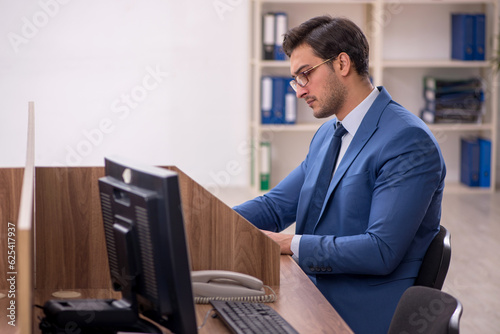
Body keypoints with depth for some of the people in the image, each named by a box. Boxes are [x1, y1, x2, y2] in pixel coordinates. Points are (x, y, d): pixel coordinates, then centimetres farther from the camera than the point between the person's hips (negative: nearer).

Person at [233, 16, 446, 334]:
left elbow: (382, 251, -22)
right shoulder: (327, 134, 14)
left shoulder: (408, 141, -16)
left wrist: (290, 243, -21)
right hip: (315, 301, 8)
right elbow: (276, 205, 13)